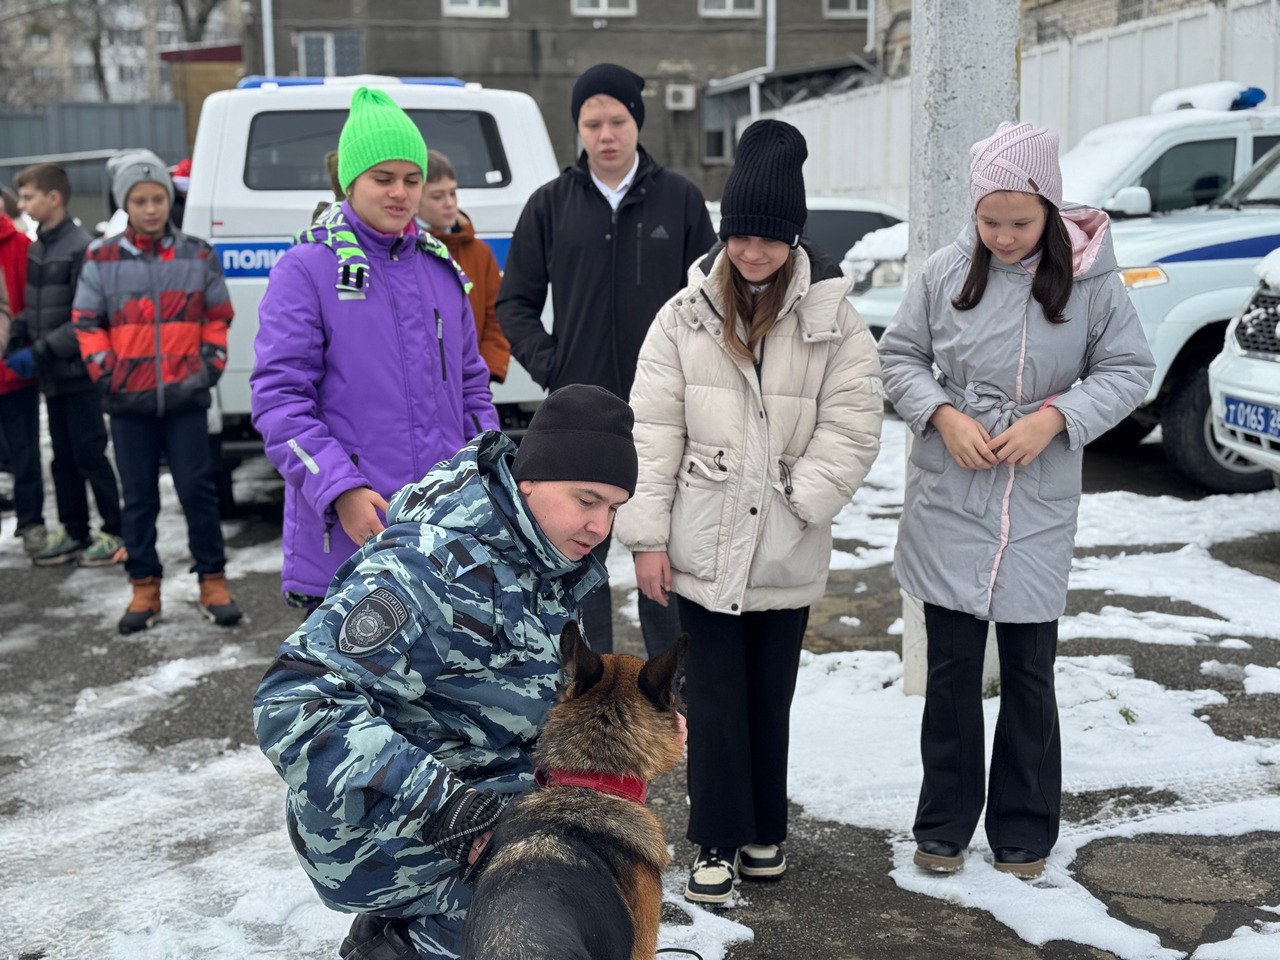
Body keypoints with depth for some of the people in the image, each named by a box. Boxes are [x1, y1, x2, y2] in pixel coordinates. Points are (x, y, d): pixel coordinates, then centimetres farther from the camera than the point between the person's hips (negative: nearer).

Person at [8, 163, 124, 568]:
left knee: (90, 455, -2)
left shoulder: (81, 247, -14)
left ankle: (115, 534, 8)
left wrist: (41, 352, -18)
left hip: (79, 372, -8)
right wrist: (16, 341, 2)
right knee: (63, 457, 12)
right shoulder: (35, 249, 11)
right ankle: (73, 533, 21)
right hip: (52, 374, 8)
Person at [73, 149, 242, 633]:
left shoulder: (197, 255, 5)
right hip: (129, 399, 1)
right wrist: (104, 370, -3)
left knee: (198, 489, 0)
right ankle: (144, 588, 17)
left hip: (186, 395, 0)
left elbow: (217, 316, 12)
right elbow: (86, 322, 6)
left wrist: (212, 361, 2)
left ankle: (213, 580, 11)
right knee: (139, 497, 8)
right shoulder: (102, 258, 3)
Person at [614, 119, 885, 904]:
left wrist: (797, 500, -15)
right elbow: (653, 432, -1)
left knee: (771, 696, 12)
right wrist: (648, 533, -5)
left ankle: (766, 831, 29)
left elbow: (852, 428, -5)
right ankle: (718, 842, 17)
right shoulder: (686, 315, 1)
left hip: (787, 551, 0)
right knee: (715, 697, 5)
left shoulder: (834, 319, -1)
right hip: (703, 544, 0)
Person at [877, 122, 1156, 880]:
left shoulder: (1090, 279, -7)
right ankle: (944, 824, 23)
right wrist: (942, 414, -12)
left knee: (1029, 672, 9)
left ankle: (1024, 832, 24)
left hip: (1041, 507, -1)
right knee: (951, 668, 9)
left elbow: (1129, 370, -1)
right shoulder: (947, 272, -4)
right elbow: (899, 355, 5)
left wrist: (1055, 418, -16)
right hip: (949, 502, 1)